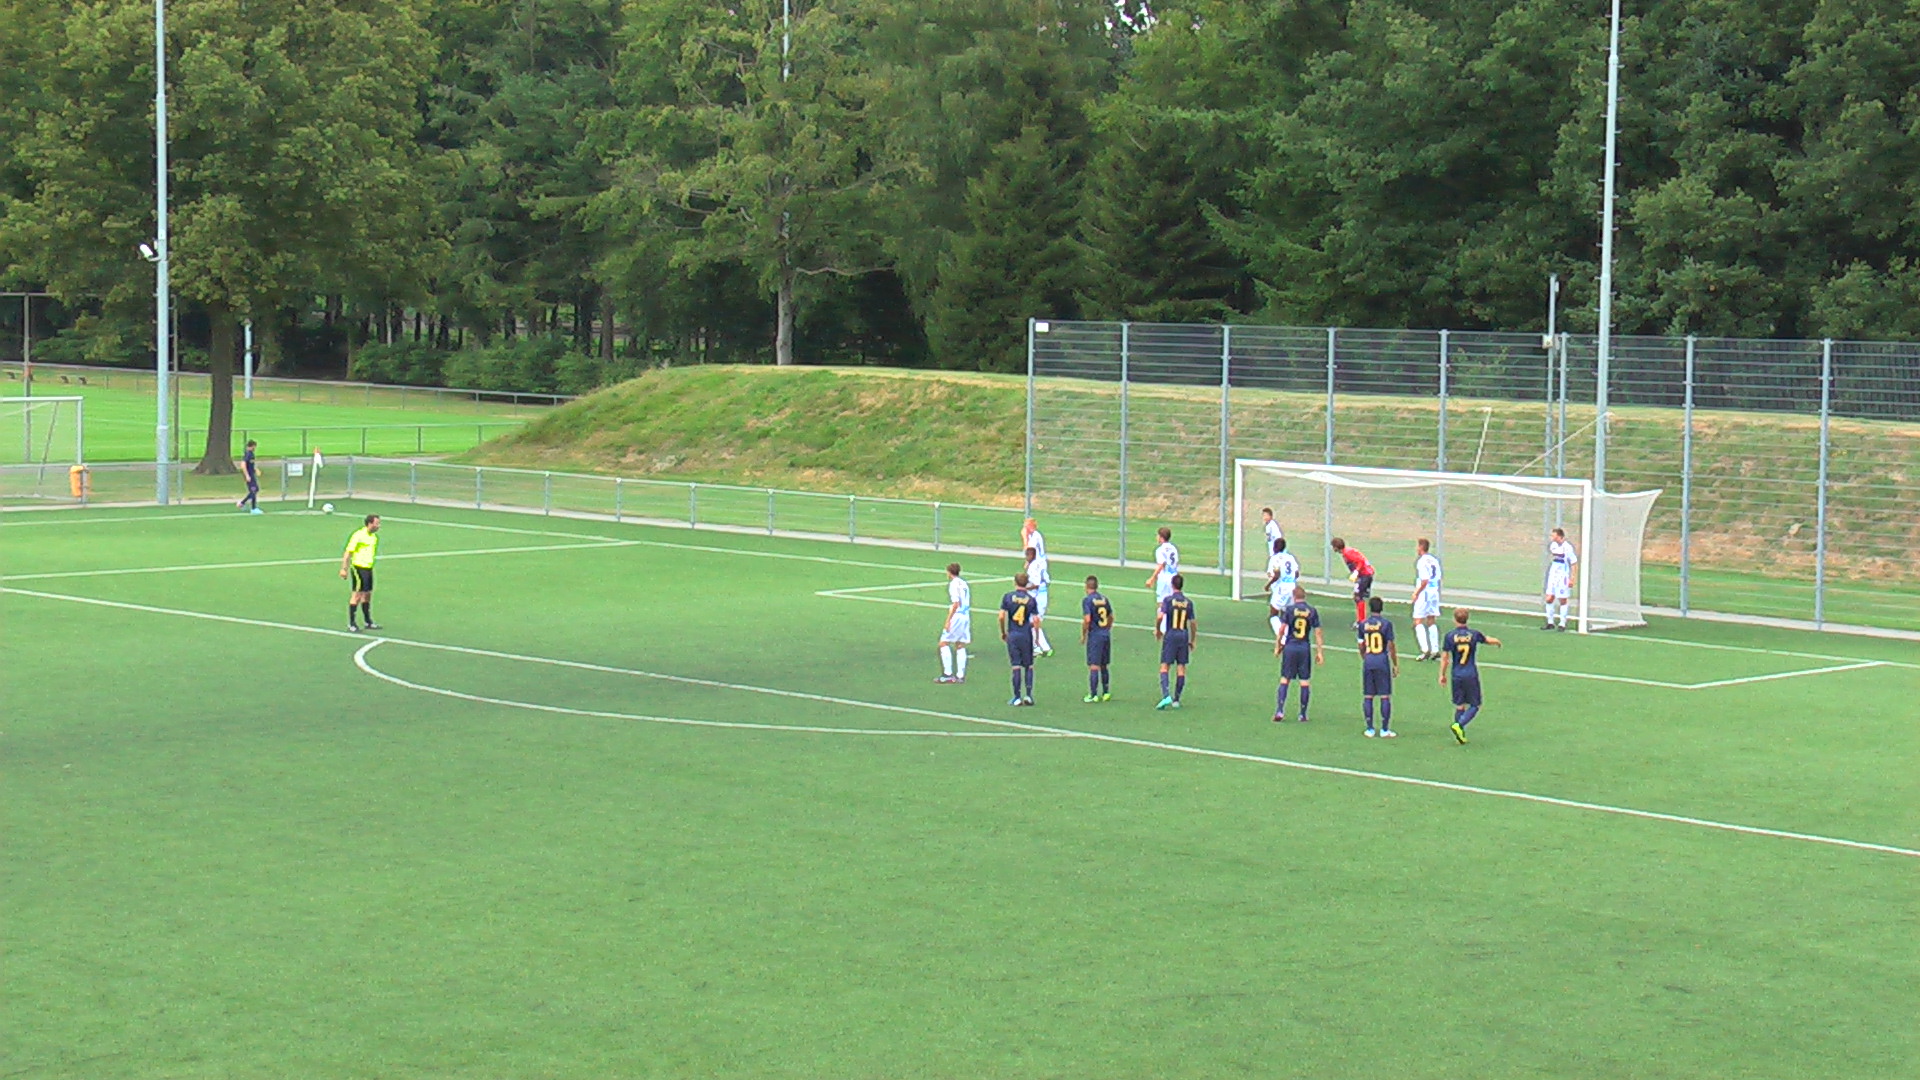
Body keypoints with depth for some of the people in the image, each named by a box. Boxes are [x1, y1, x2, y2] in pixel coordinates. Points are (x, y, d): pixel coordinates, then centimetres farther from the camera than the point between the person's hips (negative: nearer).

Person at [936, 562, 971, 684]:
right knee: (960, 646, 11)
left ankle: (948, 674, -8)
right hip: (966, 616, 8)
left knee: (944, 643, -2)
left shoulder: (954, 584, -11)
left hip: (956, 616, -8)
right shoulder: (964, 583, 14)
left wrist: (948, 620, -17)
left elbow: (956, 603, -18)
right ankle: (960, 675, 9)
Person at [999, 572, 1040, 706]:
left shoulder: (1008, 597, -2)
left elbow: (1002, 616, -6)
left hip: (1012, 635, 0)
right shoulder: (1031, 599, -1)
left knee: (1016, 666, 3)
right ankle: (1028, 694, 4)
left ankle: (1017, 697, 4)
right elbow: (1036, 620, -5)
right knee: (1029, 666, 10)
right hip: (1026, 635, 0)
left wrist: (1003, 632, 7)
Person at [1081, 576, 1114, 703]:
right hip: (1106, 635, 6)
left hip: (1095, 635, -6)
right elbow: (1111, 617, 15)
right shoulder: (1104, 599, 9)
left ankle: (1093, 695, -5)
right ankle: (1106, 693, 22)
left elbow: (1087, 619, -18)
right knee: (1103, 666, 17)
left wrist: (1083, 635, -6)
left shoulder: (1087, 600, -11)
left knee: (1094, 666, -4)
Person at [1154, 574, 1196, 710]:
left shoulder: (1168, 600, -5)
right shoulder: (1188, 602, 6)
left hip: (1170, 635, -3)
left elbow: (1160, 617, -14)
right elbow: (1193, 623, 8)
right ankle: (1176, 700, 11)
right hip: (1184, 635, 3)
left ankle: (1166, 695, -21)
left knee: (1164, 666, -3)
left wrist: (1157, 630, 5)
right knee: (1181, 668, 8)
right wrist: (1192, 641, 18)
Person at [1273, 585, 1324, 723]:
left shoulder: (1289, 609, -4)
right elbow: (1318, 633, 1)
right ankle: (1303, 714, 9)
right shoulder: (1312, 611, 1)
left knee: (1285, 679, 4)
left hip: (1290, 647, -1)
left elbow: (1281, 630, -6)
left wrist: (1277, 647, 5)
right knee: (1305, 681, 7)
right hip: (1305, 648, 1)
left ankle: (1279, 711, -4)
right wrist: (1320, 652, 7)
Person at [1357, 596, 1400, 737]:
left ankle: (1369, 729, 9)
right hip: (1382, 662, -3)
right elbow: (1391, 646, -5)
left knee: (1368, 696, 8)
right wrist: (1395, 665, 4)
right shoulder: (1386, 623, -6)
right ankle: (1384, 729, 2)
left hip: (1368, 662, 3)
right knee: (1385, 696, 2)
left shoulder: (1363, 624, 4)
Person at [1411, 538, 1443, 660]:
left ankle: (1425, 649, -11)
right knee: (1431, 621, 14)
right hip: (1434, 592, 8)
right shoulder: (1435, 559, 9)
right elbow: (1438, 578, 14)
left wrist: (1416, 593, -13)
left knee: (1418, 621, -2)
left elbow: (1424, 581, -22)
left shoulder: (1421, 561, -16)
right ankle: (1435, 650, 13)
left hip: (1424, 593, -8)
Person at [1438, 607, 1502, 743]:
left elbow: (1444, 657, -3)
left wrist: (1442, 675, 9)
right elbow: (1490, 640, 16)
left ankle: (1460, 733, 10)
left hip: (1457, 676, 1)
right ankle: (1459, 725, -14)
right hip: (1472, 675, -1)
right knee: (1475, 705, 6)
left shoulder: (1449, 636, -4)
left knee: (1459, 706, 12)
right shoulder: (1474, 634, -2)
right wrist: (1497, 642, 40)